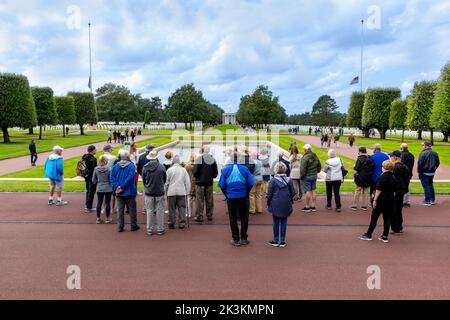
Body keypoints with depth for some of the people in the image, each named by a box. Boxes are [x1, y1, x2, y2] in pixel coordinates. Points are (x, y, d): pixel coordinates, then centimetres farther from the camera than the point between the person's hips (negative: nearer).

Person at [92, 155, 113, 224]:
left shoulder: (96, 169, -5)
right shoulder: (109, 169, -14)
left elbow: (93, 180, 2)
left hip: (99, 189, 3)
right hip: (108, 189, -2)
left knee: (99, 203, 11)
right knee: (107, 203, 6)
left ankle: (98, 218, 17)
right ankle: (107, 218, 13)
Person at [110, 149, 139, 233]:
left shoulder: (115, 166, 2)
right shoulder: (131, 165, -9)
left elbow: (111, 178, -6)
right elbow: (130, 177, -20)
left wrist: (116, 187, -12)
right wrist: (122, 187, -17)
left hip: (119, 193, 3)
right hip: (129, 192, -3)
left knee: (120, 209, 10)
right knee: (132, 209, 8)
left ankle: (120, 226, 12)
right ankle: (133, 226, 15)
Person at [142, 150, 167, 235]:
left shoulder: (145, 167, -7)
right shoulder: (161, 167, -11)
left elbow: (143, 180, 4)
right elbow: (165, 179, 2)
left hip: (148, 192, 1)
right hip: (160, 192, -1)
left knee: (149, 211, 9)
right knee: (160, 211, 7)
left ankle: (149, 229, 14)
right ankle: (160, 229, 12)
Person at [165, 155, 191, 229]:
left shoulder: (169, 170, -1)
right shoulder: (183, 170, 4)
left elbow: (166, 182, 1)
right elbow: (187, 182, 5)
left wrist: (166, 192, 11)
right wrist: (187, 192, 11)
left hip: (171, 192, -1)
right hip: (182, 192, 1)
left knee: (172, 209, 7)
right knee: (182, 208, 6)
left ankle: (171, 223, 11)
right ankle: (181, 224, 6)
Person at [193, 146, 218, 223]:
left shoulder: (199, 158, -12)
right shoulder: (213, 159, 4)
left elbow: (195, 171, -13)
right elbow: (216, 172, 5)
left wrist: (196, 177, 5)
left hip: (200, 182, -4)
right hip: (209, 182, 4)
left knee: (200, 200, 1)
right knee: (209, 200, 11)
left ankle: (199, 216, 3)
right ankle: (209, 216, 19)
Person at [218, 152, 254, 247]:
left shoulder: (225, 169, -5)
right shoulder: (245, 169, -6)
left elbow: (221, 185, -4)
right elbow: (250, 183, -5)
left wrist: (226, 194, 11)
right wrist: (246, 193, 11)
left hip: (231, 197, 0)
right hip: (243, 196, 0)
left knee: (233, 218, 9)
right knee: (244, 218, 13)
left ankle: (236, 240, 13)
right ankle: (244, 238, 19)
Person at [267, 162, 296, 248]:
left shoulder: (273, 181, -11)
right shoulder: (289, 180, -4)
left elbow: (269, 194, -7)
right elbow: (293, 193, 2)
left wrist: (268, 203, 7)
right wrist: (290, 201, 17)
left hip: (275, 205, -2)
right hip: (286, 205, 2)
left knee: (276, 222, 9)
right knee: (284, 222, 9)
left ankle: (276, 241, 17)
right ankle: (282, 241, 12)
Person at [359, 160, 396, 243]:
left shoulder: (383, 177, -16)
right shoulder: (393, 177, 7)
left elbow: (379, 190, -19)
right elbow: (394, 190, 14)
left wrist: (375, 200, -15)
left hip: (381, 200, -7)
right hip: (390, 200, 7)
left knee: (374, 217, 1)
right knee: (387, 218, 9)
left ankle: (368, 235, 6)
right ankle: (385, 236, 11)